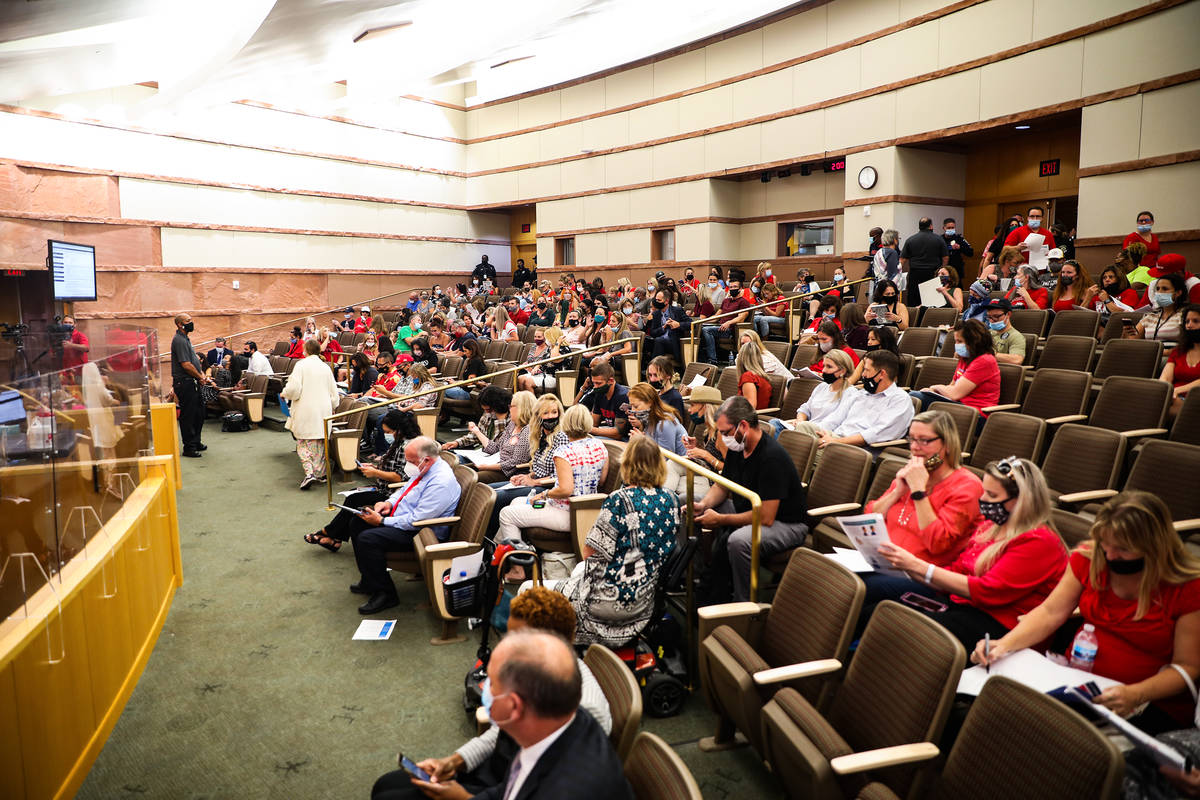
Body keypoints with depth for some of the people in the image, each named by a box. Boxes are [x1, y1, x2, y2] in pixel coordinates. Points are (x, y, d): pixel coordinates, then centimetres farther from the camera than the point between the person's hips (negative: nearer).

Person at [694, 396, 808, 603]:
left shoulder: (772, 456, -28)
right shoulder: (737, 448, -1)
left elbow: (766, 518, -30)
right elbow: (721, 486, 14)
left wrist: (720, 519, -23)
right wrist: (704, 505, -9)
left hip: (787, 524, -9)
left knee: (738, 541, -38)